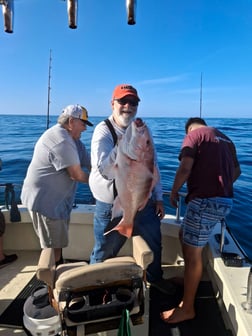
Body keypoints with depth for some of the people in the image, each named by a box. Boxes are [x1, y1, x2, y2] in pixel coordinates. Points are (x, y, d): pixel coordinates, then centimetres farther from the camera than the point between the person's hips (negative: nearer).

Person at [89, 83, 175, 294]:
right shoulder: (103, 131, -13)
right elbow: (104, 170, -25)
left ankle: (155, 277, 49)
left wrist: (158, 197, 9)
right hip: (112, 206, -5)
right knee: (104, 253, 10)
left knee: (154, 244, 22)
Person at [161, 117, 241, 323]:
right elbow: (237, 171, 28)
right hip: (225, 201, 9)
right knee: (185, 237, 24)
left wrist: (174, 191, -1)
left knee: (193, 252, 0)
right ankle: (189, 279, 36)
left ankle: (187, 308, 10)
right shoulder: (225, 138, 21)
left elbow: (185, 168, -16)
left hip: (205, 200, -8)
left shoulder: (194, 135, -2)